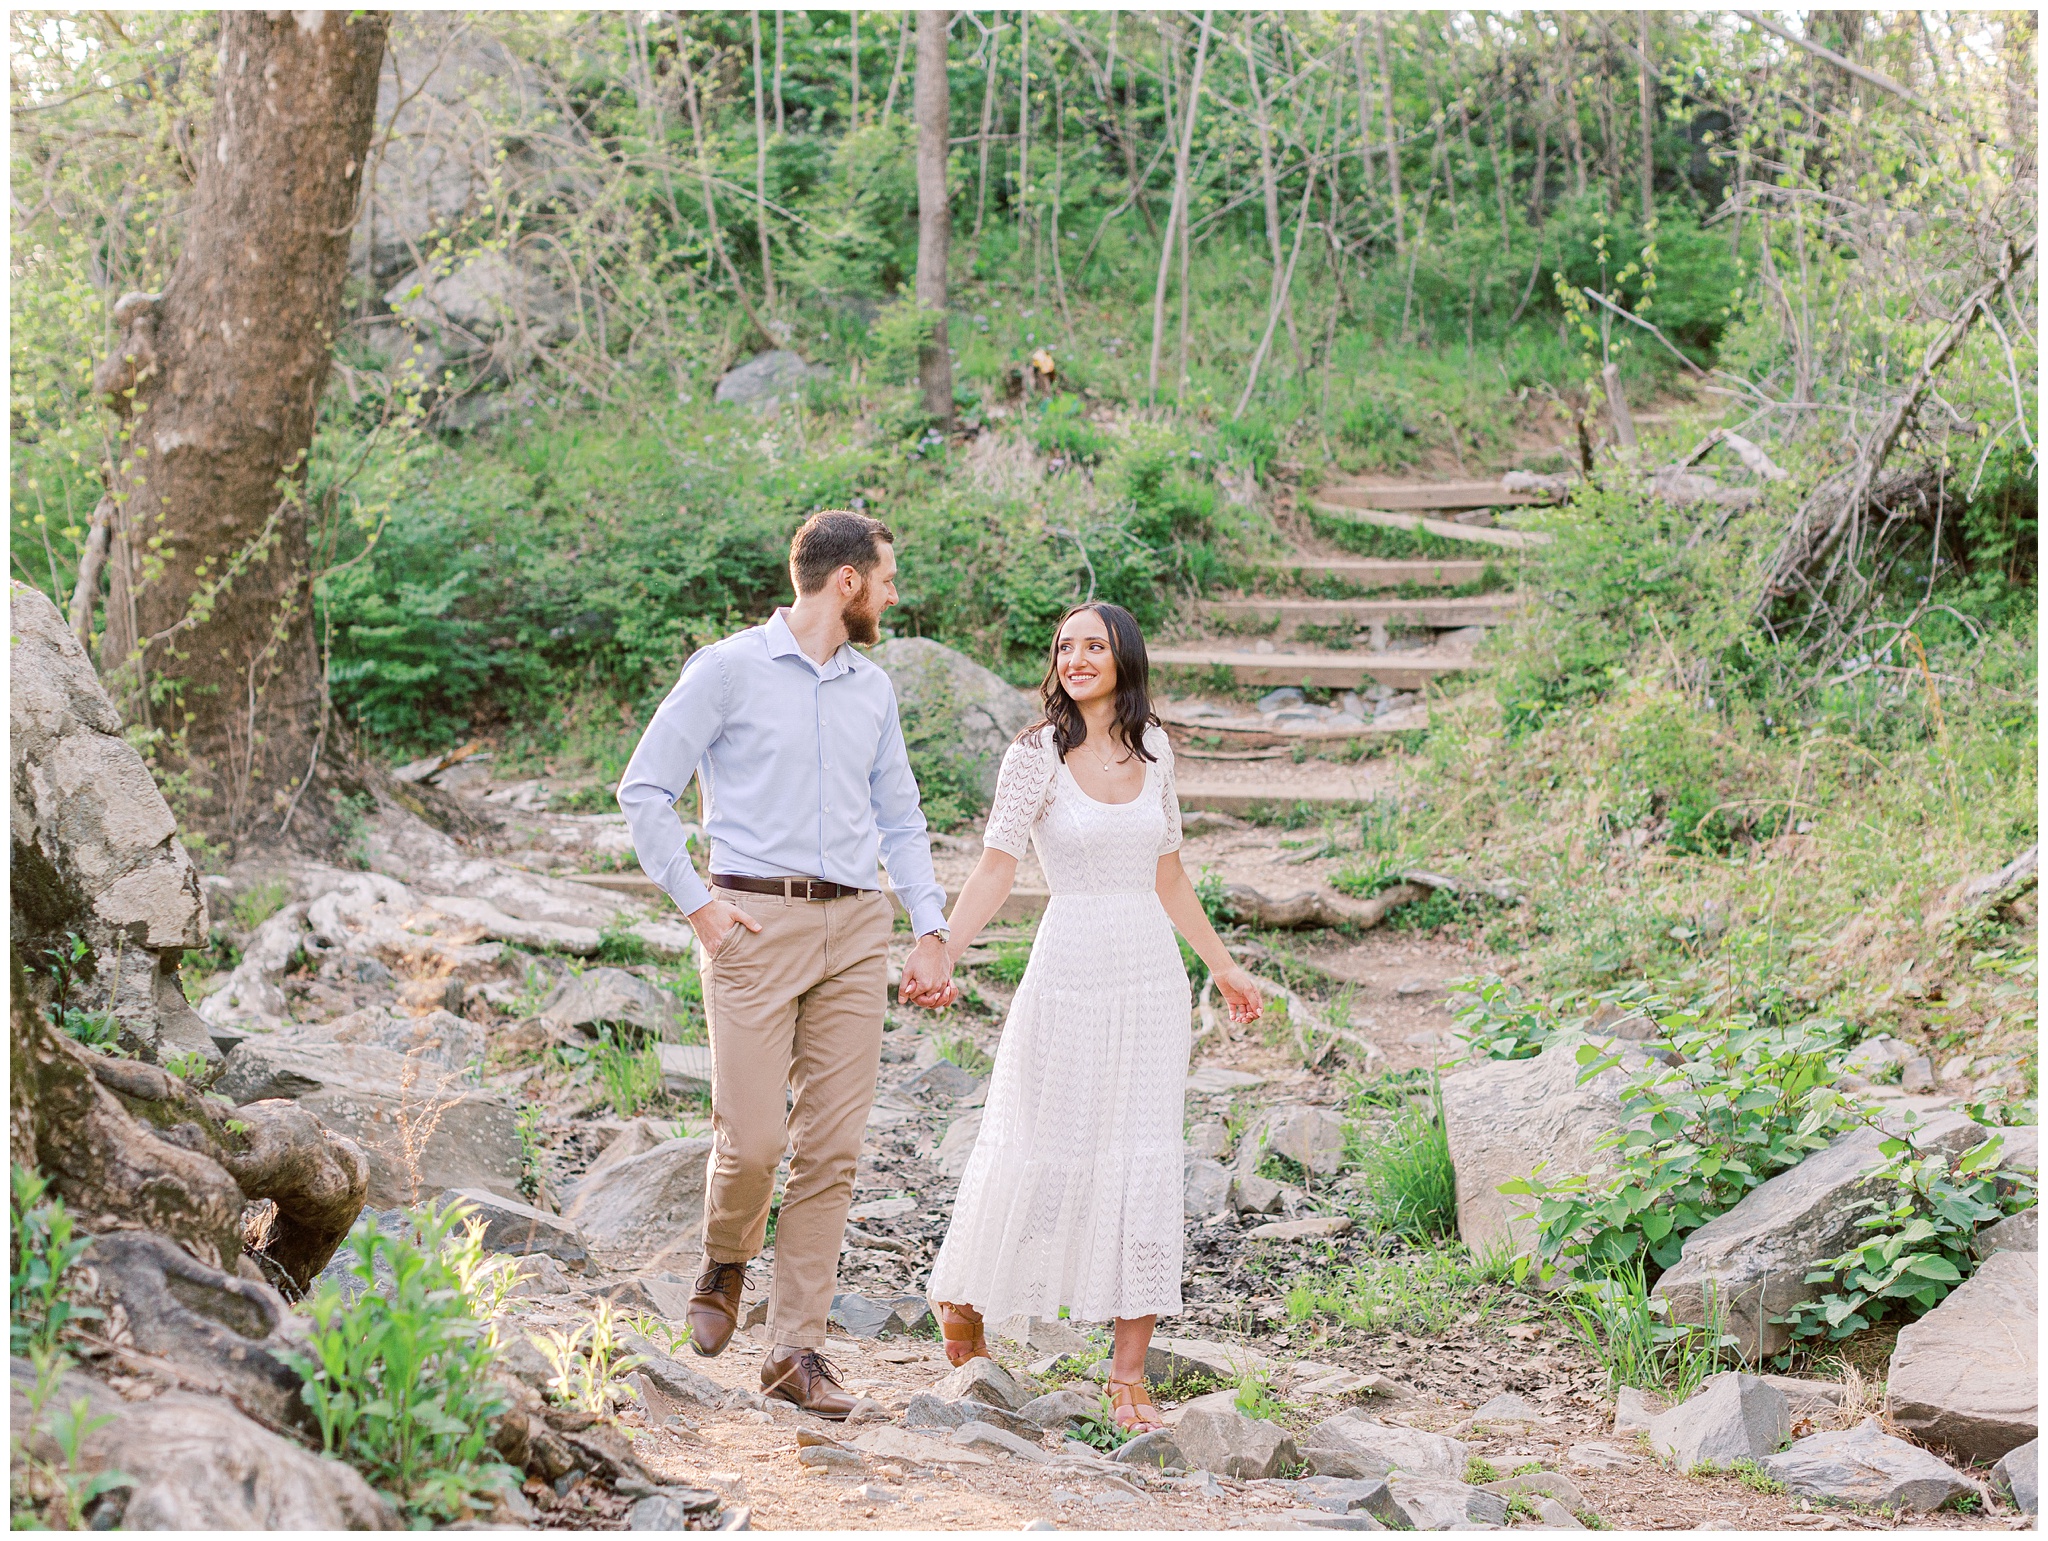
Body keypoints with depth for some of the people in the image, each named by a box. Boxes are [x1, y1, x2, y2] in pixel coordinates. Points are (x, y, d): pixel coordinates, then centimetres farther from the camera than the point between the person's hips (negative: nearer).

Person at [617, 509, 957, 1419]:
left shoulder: (872, 689, 17)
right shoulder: (730, 669, 0)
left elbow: (900, 819, 23)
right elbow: (644, 791, 0)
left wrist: (930, 932, 11)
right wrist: (696, 903, -6)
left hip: (855, 930, 5)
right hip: (757, 922, -5)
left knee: (831, 1148, 0)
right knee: (750, 1139, -10)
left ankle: (798, 1351, 7)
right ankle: (726, 1263, 22)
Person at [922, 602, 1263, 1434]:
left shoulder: (1153, 747, 7)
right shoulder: (1036, 754, -6)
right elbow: (994, 872, -12)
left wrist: (1221, 965, 21)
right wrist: (941, 954, -25)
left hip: (1151, 978, 4)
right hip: (1071, 974, -4)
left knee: (1144, 1164, 1)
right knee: (1040, 1151, 3)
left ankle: (1129, 1373, 5)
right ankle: (962, 1296, 30)